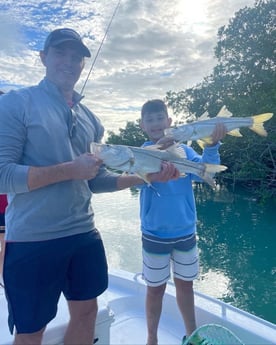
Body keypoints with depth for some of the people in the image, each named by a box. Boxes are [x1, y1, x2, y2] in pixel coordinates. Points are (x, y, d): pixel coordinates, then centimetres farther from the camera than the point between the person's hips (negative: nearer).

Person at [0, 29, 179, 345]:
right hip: (32, 239, -5)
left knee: (86, 311, 19)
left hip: (84, 234, 6)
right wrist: (70, 169, -18)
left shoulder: (89, 118, 11)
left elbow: (96, 181, 11)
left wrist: (147, 176, 0)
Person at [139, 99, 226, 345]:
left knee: (185, 284, 18)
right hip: (155, 235, -2)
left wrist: (212, 145, -31)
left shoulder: (184, 150, -1)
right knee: (155, 288, 11)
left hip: (186, 232, 2)